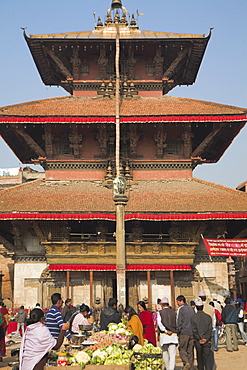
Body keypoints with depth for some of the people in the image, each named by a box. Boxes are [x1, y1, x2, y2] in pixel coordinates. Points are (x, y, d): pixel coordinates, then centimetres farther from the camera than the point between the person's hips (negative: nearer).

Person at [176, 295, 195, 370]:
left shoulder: (180, 309, -7)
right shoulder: (191, 309, 12)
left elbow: (179, 322, -9)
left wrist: (178, 332, -1)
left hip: (184, 333, -6)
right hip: (192, 333, 6)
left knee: (182, 349, 2)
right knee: (190, 350, 11)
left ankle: (186, 363, -17)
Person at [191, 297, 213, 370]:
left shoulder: (193, 317, -5)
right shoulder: (208, 317, 0)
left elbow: (194, 330, -8)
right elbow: (210, 329, -3)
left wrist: (199, 339, -5)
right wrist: (206, 339, -5)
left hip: (198, 341, -1)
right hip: (207, 341, 1)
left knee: (200, 358, 11)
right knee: (207, 357, 2)